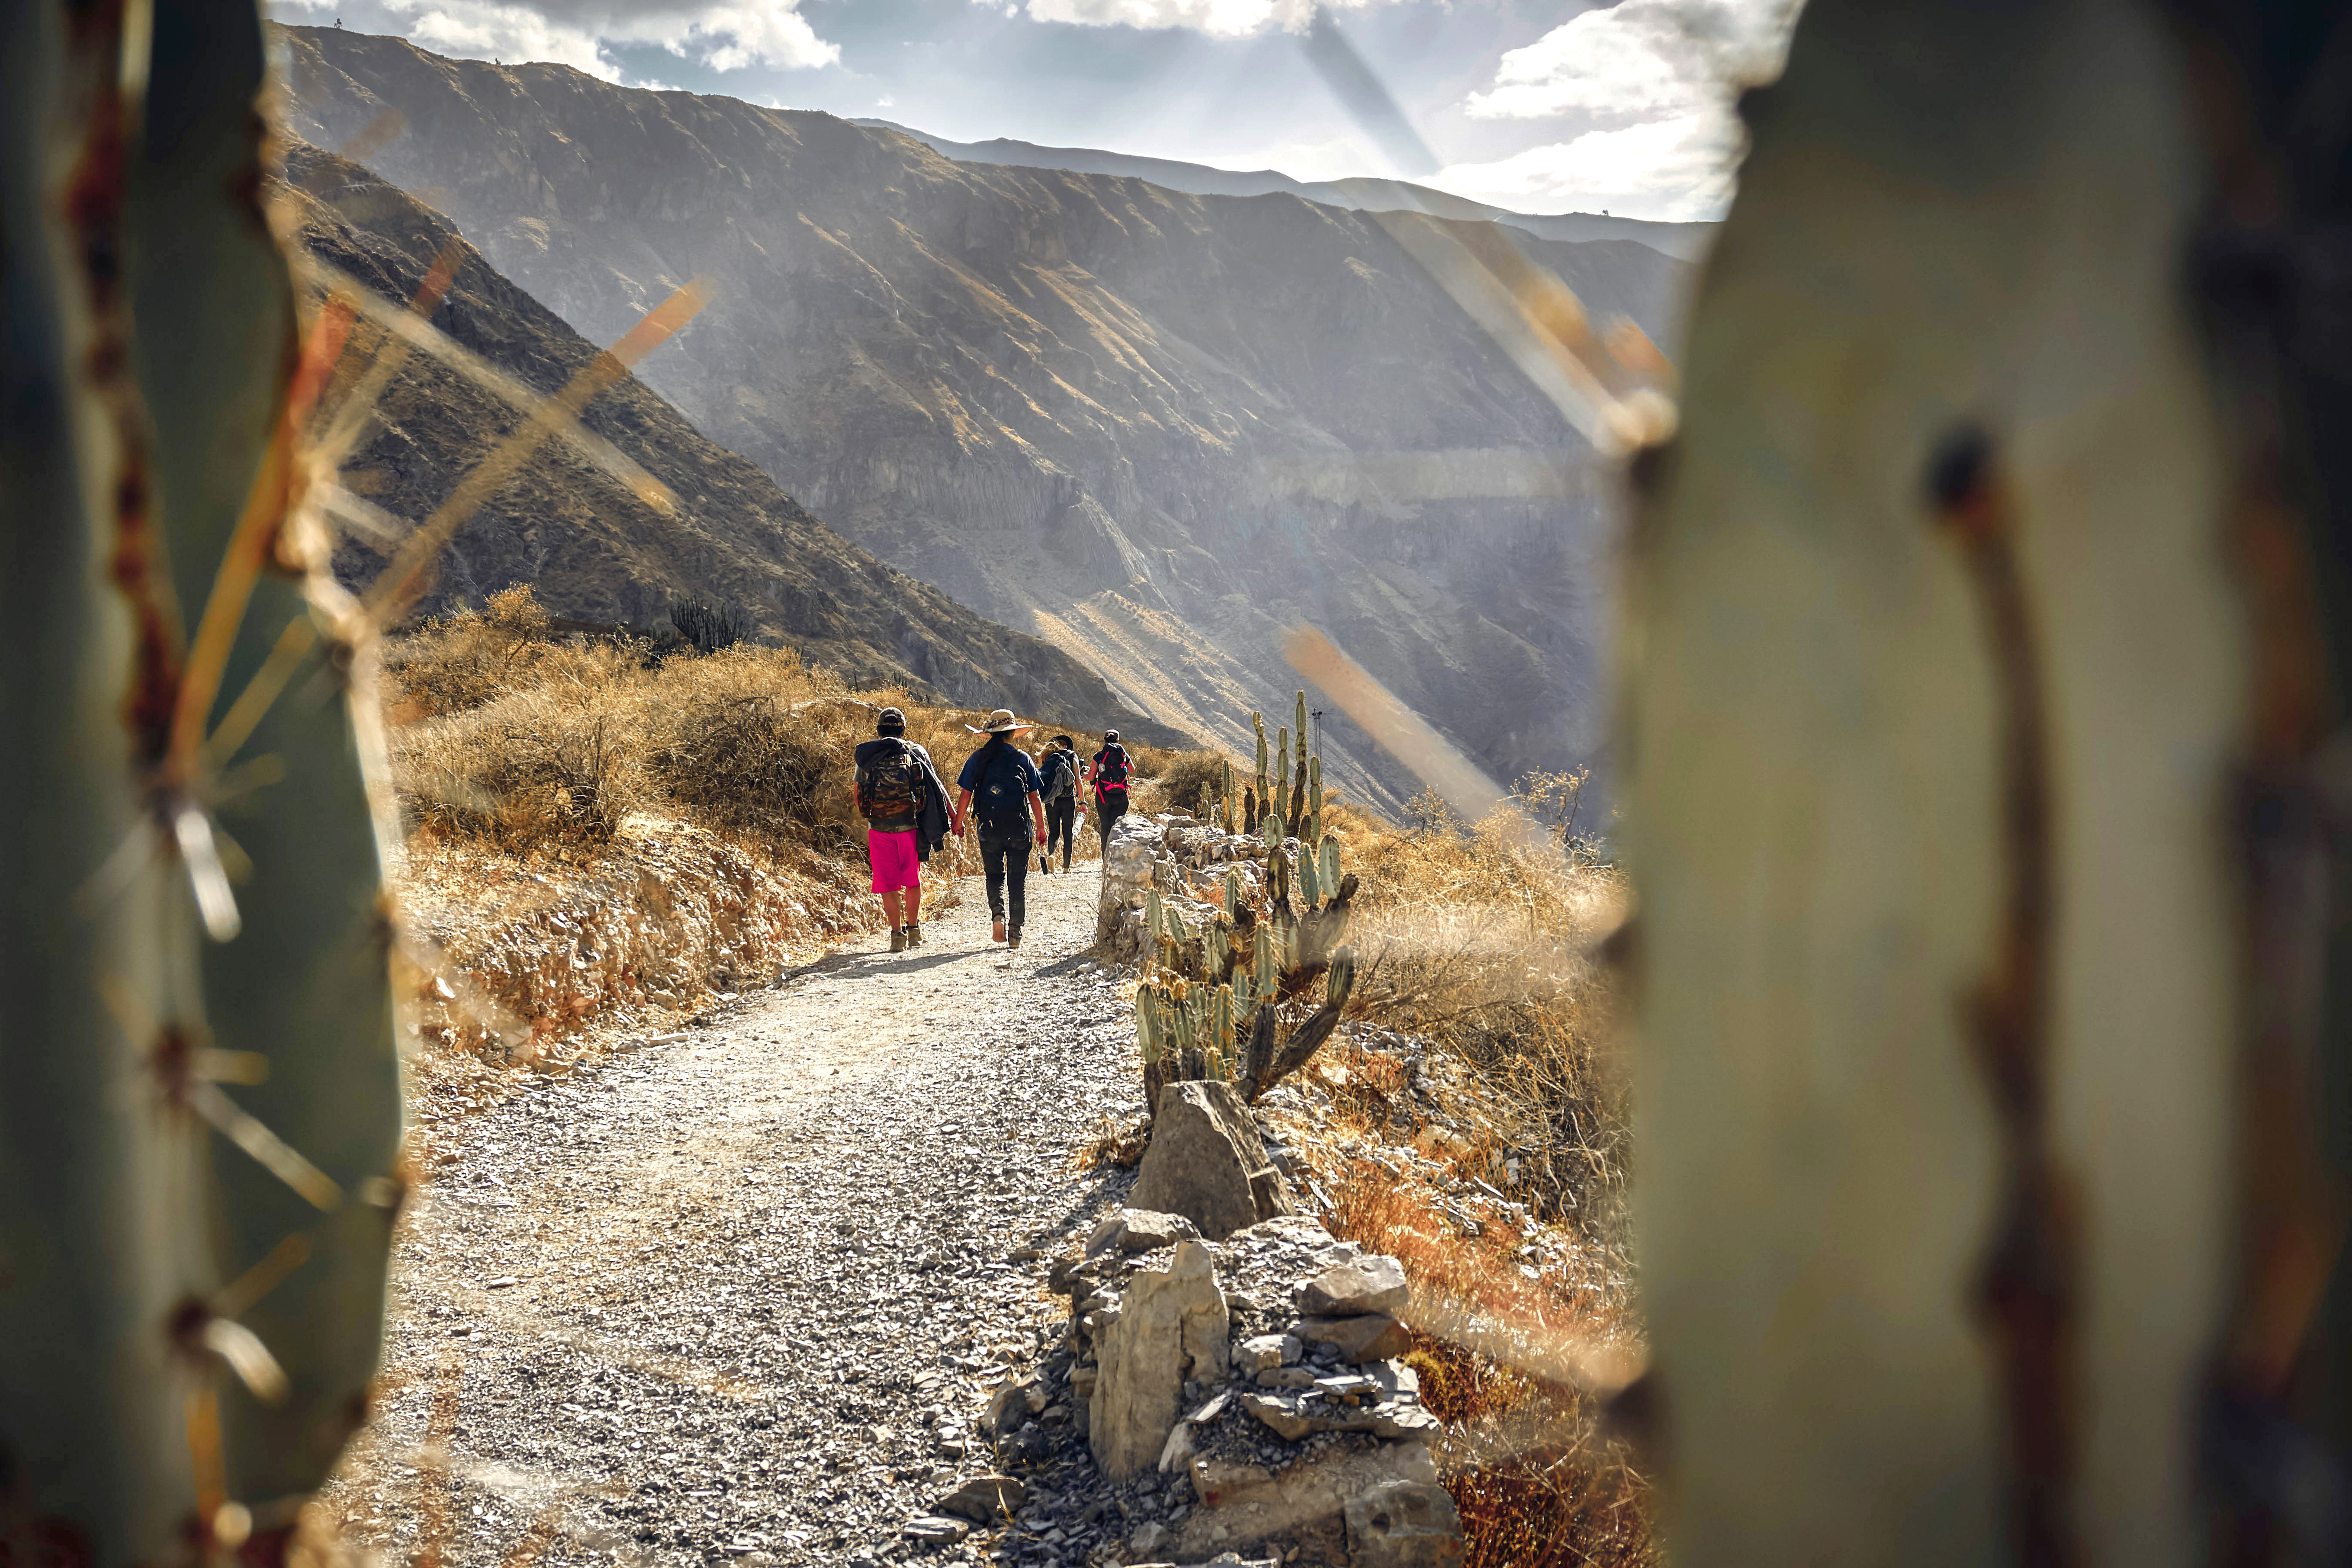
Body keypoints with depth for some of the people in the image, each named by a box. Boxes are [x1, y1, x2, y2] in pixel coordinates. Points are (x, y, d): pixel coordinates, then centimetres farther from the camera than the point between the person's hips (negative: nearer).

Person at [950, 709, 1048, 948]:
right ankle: (1015, 933, 6)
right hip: (1019, 827, 0)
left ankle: (997, 913, -11)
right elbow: (1035, 797, 1)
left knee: (995, 875, 16)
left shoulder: (977, 759, 1)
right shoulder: (1023, 759, 1)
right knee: (1018, 879, 8)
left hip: (989, 828, 0)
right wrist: (1041, 827, 9)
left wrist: (958, 822, 14)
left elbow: (965, 794, 1)